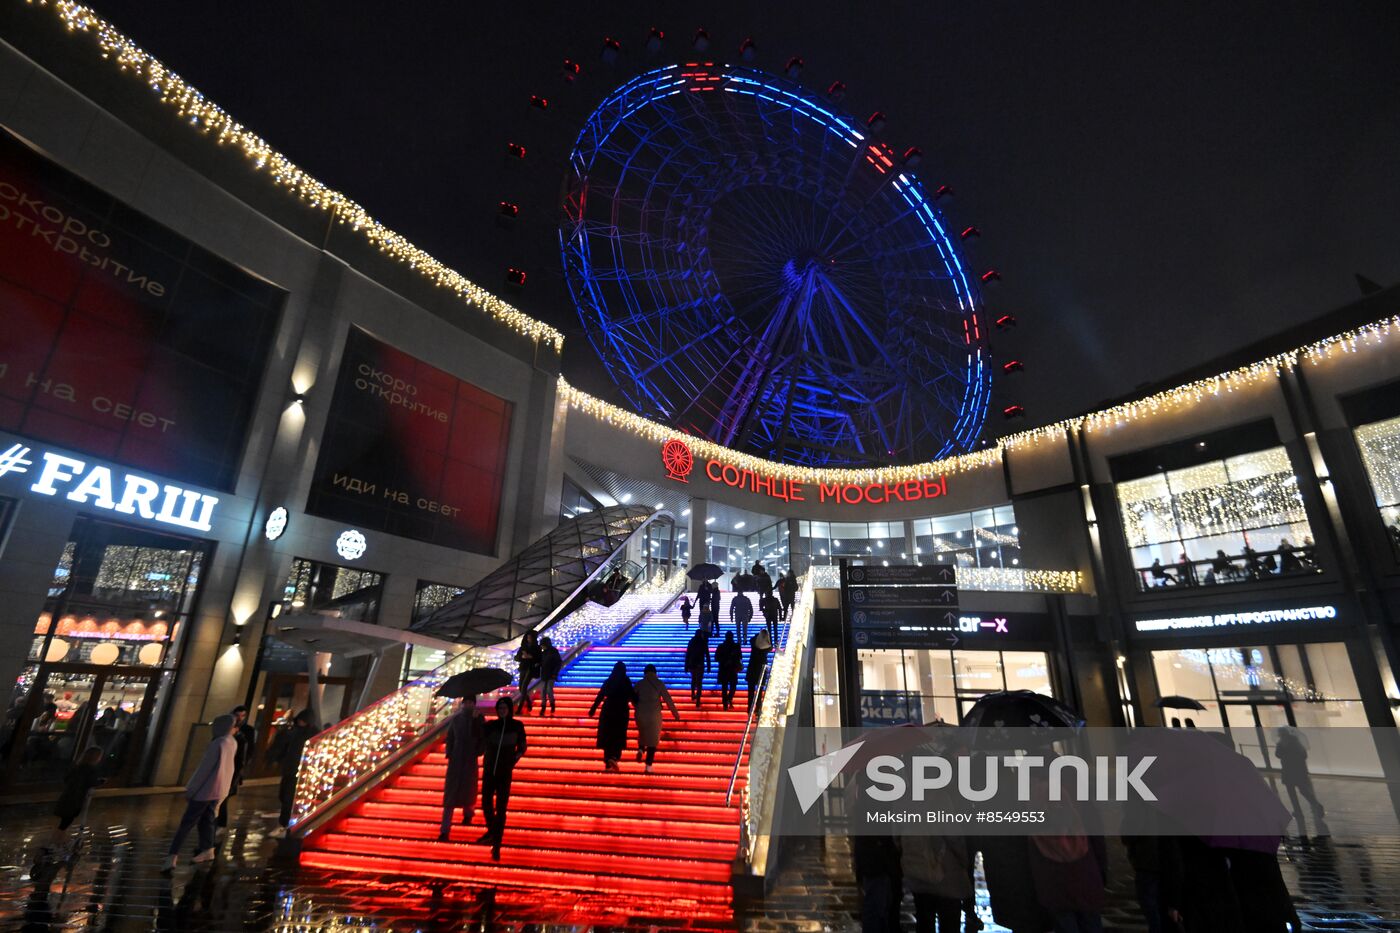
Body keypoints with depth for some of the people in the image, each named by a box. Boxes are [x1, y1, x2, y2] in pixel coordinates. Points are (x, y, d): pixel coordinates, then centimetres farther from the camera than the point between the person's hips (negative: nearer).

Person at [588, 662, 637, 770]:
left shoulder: (608, 682, 2)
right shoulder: (626, 682, -5)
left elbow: (600, 696, 2)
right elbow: (633, 698, -7)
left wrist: (593, 709, 9)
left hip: (608, 711, 2)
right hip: (622, 712, -2)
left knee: (607, 737, 11)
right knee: (619, 737, 8)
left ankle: (608, 763, 10)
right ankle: (614, 758, -15)